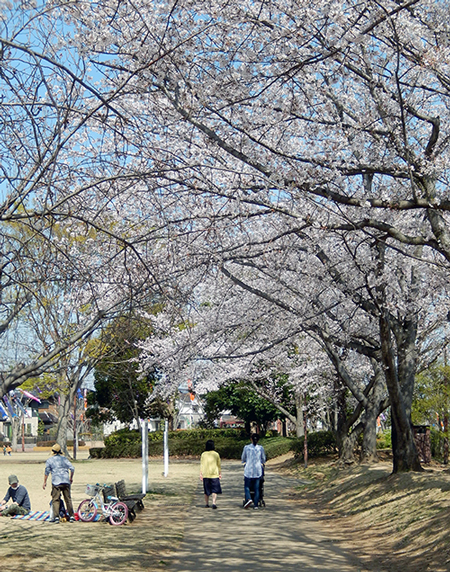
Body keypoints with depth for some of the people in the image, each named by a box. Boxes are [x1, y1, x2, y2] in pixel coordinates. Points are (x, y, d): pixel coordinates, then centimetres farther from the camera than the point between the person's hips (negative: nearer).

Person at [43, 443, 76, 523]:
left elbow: (46, 472, 4)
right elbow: (72, 468, 4)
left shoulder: (50, 460, 3)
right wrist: (71, 478, 17)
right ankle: (71, 516, 9)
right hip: (66, 482, 3)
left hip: (56, 482, -3)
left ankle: (56, 517, -8)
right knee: (68, 499, 9)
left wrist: (45, 482, 12)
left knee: (55, 500, 1)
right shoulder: (64, 458, 10)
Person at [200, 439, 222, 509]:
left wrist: (201, 474, 4)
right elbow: (218, 465, 6)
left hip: (205, 474, 2)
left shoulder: (203, 454, 1)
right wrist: (220, 473, 15)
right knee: (215, 490, 0)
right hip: (214, 474, -2)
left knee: (206, 490, 13)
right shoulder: (216, 454, -1)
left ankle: (206, 504, 17)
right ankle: (214, 503, -16)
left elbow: (201, 465, 1)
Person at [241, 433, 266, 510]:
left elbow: (243, 459, 8)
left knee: (247, 486, 11)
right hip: (258, 470, 1)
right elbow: (263, 460, 10)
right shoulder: (261, 448, -2)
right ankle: (256, 504, 7)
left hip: (248, 470, -1)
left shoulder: (246, 447, -4)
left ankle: (248, 499, -14)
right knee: (257, 488, 8)